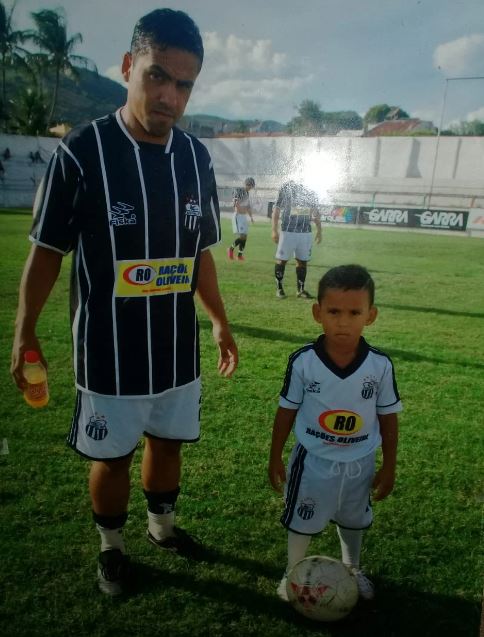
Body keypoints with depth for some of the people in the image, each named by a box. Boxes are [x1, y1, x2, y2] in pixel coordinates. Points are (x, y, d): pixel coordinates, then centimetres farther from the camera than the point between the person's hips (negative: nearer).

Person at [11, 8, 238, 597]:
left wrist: (220, 321, 12)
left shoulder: (196, 157, 0)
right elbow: (46, 251, -6)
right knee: (111, 455, 12)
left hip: (178, 347, 5)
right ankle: (111, 548, 39)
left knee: (168, 440, 20)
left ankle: (162, 526, 46)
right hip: (109, 351, -4)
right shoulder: (81, 151, -13)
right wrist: (24, 333, -7)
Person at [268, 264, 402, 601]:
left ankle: (352, 569, 55)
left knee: (354, 521, 27)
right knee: (302, 522, 17)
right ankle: (294, 573, 44)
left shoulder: (381, 365, -18)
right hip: (313, 461, -2)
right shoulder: (303, 361, -21)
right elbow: (287, 410, -8)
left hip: (359, 463, 2)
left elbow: (388, 418, -5)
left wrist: (389, 467, 1)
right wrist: (275, 458, -1)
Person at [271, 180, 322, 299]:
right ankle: (279, 288, 14)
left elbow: (315, 213, 18)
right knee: (282, 259, 2)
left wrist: (319, 231, 15)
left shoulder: (311, 191, 9)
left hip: (306, 233, 4)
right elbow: (277, 209, -3)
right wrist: (274, 230, -8)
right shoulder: (287, 187, -2)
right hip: (288, 231, -4)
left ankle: (301, 289, 16)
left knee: (303, 261, 6)